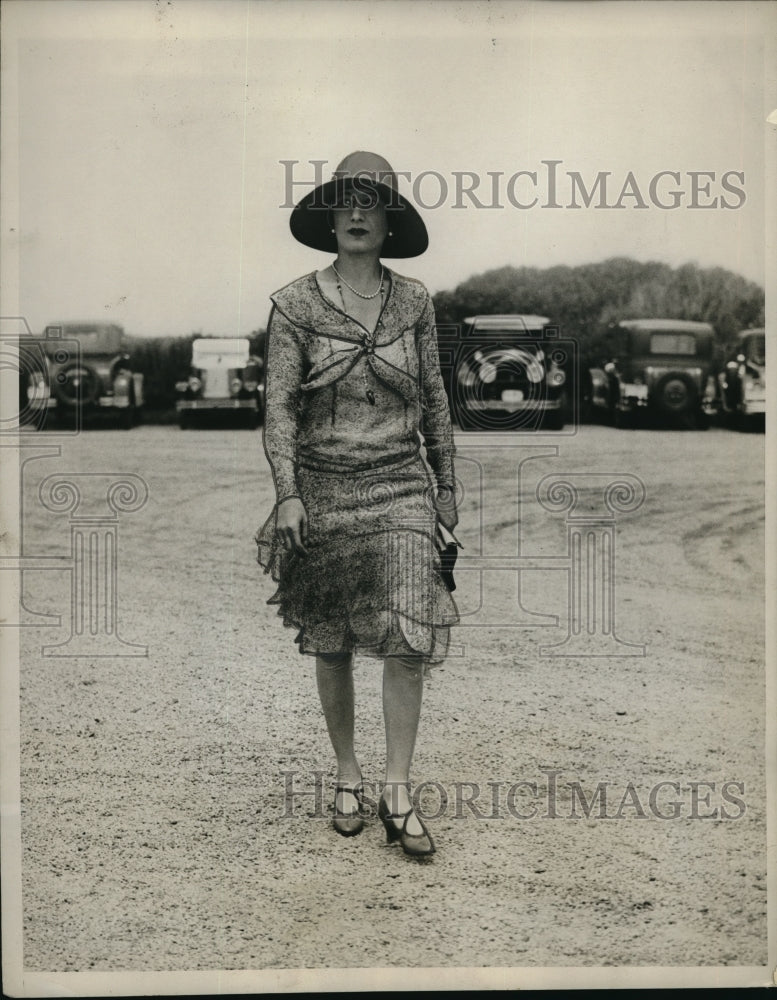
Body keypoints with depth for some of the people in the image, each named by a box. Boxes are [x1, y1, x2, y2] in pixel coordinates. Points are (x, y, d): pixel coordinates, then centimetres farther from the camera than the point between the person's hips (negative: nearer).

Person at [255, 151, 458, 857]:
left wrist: (446, 486, 13)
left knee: (407, 639, -8)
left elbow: (434, 400, 12)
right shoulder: (296, 303, -1)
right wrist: (288, 494, -13)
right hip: (322, 486, -1)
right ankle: (348, 776, 24)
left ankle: (398, 797, 2)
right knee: (331, 645, 7)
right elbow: (279, 405, -4)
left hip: (400, 486, 1)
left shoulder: (413, 301, 5)